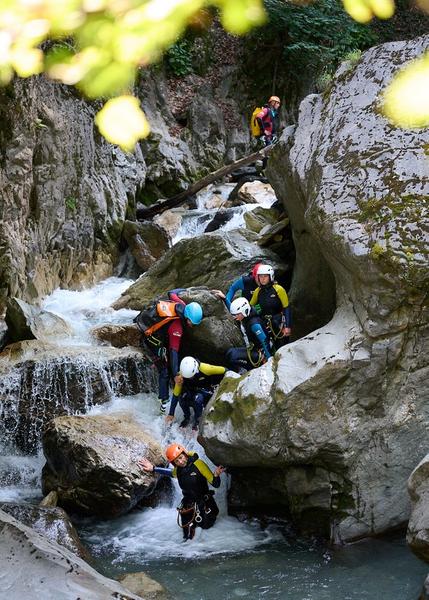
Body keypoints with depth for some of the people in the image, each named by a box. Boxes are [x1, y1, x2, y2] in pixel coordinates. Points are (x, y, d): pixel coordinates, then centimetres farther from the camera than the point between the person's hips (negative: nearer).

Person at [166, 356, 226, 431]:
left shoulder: (204, 369, -31)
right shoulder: (181, 375, -22)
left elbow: (224, 371, -21)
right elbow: (175, 395, -16)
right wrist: (171, 414, -15)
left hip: (206, 391, -3)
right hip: (191, 391, 3)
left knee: (197, 398, -35)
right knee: (182, 397, -29)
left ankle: (197, 421, -10)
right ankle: (186, 418, -2)